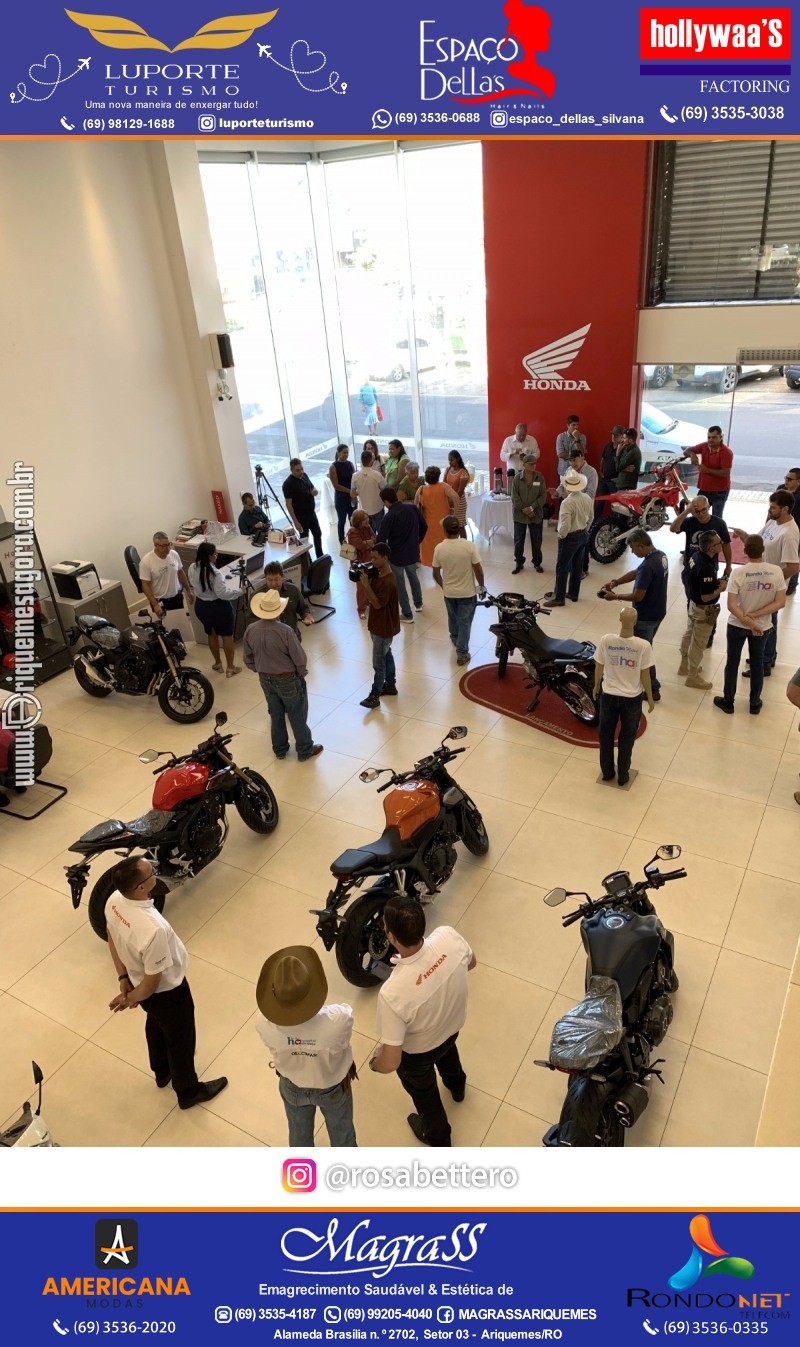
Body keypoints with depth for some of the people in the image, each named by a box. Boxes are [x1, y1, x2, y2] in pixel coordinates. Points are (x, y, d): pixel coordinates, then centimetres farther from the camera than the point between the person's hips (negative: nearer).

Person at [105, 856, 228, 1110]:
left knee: (156, 1026, 34)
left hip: (137, 979, 7)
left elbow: (112, 938, -2)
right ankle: (188, 1092, 47)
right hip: (167, 992, -7)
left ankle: (162, 1073, 61)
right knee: (180, 1041, 21)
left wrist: (124, 978, 8)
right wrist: (132, 999, -8)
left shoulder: (114, 901, -22)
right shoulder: (152, 929, -45)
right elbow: (153, 981, -29)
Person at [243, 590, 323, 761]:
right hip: (287, 679, -5)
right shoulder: (285, 631, -28)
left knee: (275, 714, 22)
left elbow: (248, 659, 1)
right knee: (297, 716, 13)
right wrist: (302, 673, 1)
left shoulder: (251, 630, -12)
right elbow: (299, 658, -19)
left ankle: (279, 749, 36)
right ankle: (305, 750, 27)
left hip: (265, 679, 5)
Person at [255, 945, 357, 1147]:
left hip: (293, 1087, 2)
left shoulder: (265, 1023, -36)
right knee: (341, 1132, 31)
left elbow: (274, 1052, -13)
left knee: (299, 1134, 33)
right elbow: (343, 1045, -17)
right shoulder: (339, 1018, -42)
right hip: (333, 1087, -1)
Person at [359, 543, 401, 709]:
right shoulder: (378, 575, 2)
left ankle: (375, 696, 9)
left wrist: (366, 584, -26)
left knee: (378, 662, 0)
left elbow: (377, 603, -25)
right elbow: (371, 598, 9)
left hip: (384, 628, -9)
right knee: (386, 656, 21)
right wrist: (364, 581, -6)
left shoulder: (388, 582, -27)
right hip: (378, 625, 9)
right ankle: (390, 685, 36)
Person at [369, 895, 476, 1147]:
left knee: (423, 1091, 31)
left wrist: (374, 1064, -12)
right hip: (454, 1024, 4)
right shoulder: (449, 936, -33)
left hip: (417, 1051, -4)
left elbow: (391, 1063, -34)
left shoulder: (393, 993, -46)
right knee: (446, 1049, 41)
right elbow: (470, 963, -8)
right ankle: (457, 1086, 74)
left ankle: (438, 1137, 62)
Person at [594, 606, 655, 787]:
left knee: (606, 735, 21)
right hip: (632, 697, -1)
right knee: (627, 737, 19)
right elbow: (645, 675, -12)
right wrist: (650, 698, 4)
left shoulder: (605, 640, -19)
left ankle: (607, 772, 36)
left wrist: (596, 687, 13)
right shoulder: (644, 646, -22)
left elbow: (599, 667, -6)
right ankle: (623, 775, 31)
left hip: (609, 695, 1)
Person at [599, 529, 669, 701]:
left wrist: (615, 596, -13)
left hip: (645, 617, -9)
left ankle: (653, 689, 16)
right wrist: (615, 582, 2)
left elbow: (637, 596, -26)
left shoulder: (647, 566, -30)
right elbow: (635, 573, 11)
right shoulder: (660, 556, 1)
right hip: (657, 612, 9)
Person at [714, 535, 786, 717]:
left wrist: (748, 621, -17)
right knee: (757, 663, 19)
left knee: (732, 662, 15)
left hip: (737, 625, -2)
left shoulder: (738, 572, -21)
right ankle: (755, 704, 32)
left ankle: (728, 702, 27)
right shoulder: (776, 571, -15)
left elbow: (731, 605, -23)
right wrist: (755, 616, -15)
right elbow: (780, 602, -14)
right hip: (763, 626, 2)